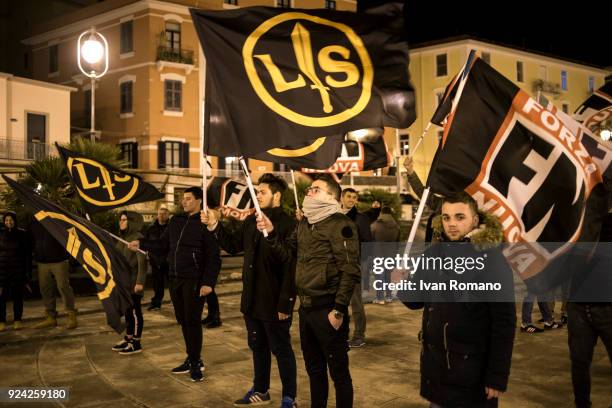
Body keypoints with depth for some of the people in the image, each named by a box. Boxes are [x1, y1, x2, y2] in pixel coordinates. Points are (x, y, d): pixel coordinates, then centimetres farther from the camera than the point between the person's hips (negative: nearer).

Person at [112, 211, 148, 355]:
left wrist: (140, 282, -22)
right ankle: (128, 339, 26)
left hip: (133, 281, -8)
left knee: (135, 311, 0)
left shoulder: (138, 238, -14)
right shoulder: (122, 238, 11)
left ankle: (136, 343, 7)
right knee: (127, 311, 15)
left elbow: (142, 262, -18)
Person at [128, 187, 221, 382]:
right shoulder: (176, 221, 10)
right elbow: (163, 244, 19)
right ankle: (192, 359, 24)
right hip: (175, 279, 7)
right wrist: (141, 243, 9)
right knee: (182, 320, 12)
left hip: (194, 281, -7)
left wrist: (208, 282, -19)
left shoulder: (205, 224, -12)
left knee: (192, 321, -3)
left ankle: (195, 362, 9)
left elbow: (214, 257, -14)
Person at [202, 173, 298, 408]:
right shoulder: (251, 222, 7)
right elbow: (233, 245, 18)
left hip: (275, 303, -8)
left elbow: (291, 268, -22)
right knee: (257, 346, 21)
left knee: (281, 350, 6)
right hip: (252, 300, 8)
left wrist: (285, 303, -23)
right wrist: (215, 226, 6)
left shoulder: (288, 225, -19)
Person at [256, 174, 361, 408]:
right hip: (306, 308, 8)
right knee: (314, 368, 20)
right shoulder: (305, 223, 12)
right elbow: (287, 254, 13)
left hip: (327, 309, -8)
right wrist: (271, 233, -2)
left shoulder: (340, 224, -12)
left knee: (338, 371, 4)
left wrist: (339, 309, -19)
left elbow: (350, 271, -17)